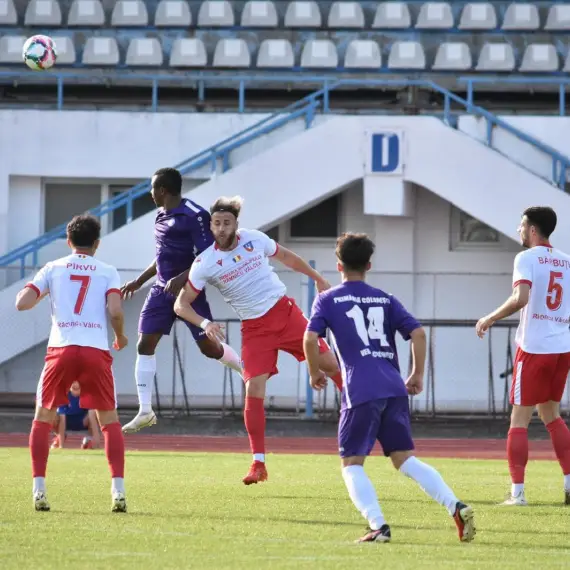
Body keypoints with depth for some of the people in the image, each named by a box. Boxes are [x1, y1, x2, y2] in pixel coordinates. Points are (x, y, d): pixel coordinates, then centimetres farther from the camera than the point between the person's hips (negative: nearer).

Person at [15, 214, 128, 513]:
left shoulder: (53, 268, 12)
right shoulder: (108, 272, 10)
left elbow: (22, 303, 3)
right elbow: (115, 312, -3)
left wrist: (33, 292, 26)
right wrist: (121, 338, 17)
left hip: (61, 349, 0)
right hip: (96, 351, 0)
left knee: (43, 418, 14)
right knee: (110, 421, 10)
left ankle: (39, 490, 2)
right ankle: (118, 490, -5)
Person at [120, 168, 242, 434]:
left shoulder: (195, 216, -16)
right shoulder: (161, 216, 11)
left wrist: (182, 278, -31)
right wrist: (139, 281, 25)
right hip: (162, 290, 8)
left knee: (208, 347, -3)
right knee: (144, 345, -2)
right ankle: (145, 411, 1)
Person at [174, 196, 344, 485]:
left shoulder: (255, 239, -4)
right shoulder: (204, 264, -10)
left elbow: (285, 256, 15)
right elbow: (181, 304, -8)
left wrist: (318, 279, 22)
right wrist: (204, 323, -26)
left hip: (284, 311, 2)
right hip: (254, 328, -2)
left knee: (329, 363, 0)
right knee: (254, 390, -14)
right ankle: (258, 464, -9)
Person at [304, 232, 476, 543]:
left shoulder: (327, 299, 8)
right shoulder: (385, 299, 18)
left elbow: (310, 339, -5)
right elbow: (418, 333, 8)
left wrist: (314, 373, 11)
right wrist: (418, 375, 16)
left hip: (360, 391, -4)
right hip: (395, 389, 4)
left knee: (351, 463, 5)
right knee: (404, 458, 10)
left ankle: (378, 525, -15)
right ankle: (456, 506, -9)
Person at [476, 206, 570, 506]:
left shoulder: (527, 258, -8)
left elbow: (520, 298, -23)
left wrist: (490, 319, -12)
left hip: (534, 348, -6)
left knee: (519, 419, 1)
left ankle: (517, 491, -3)